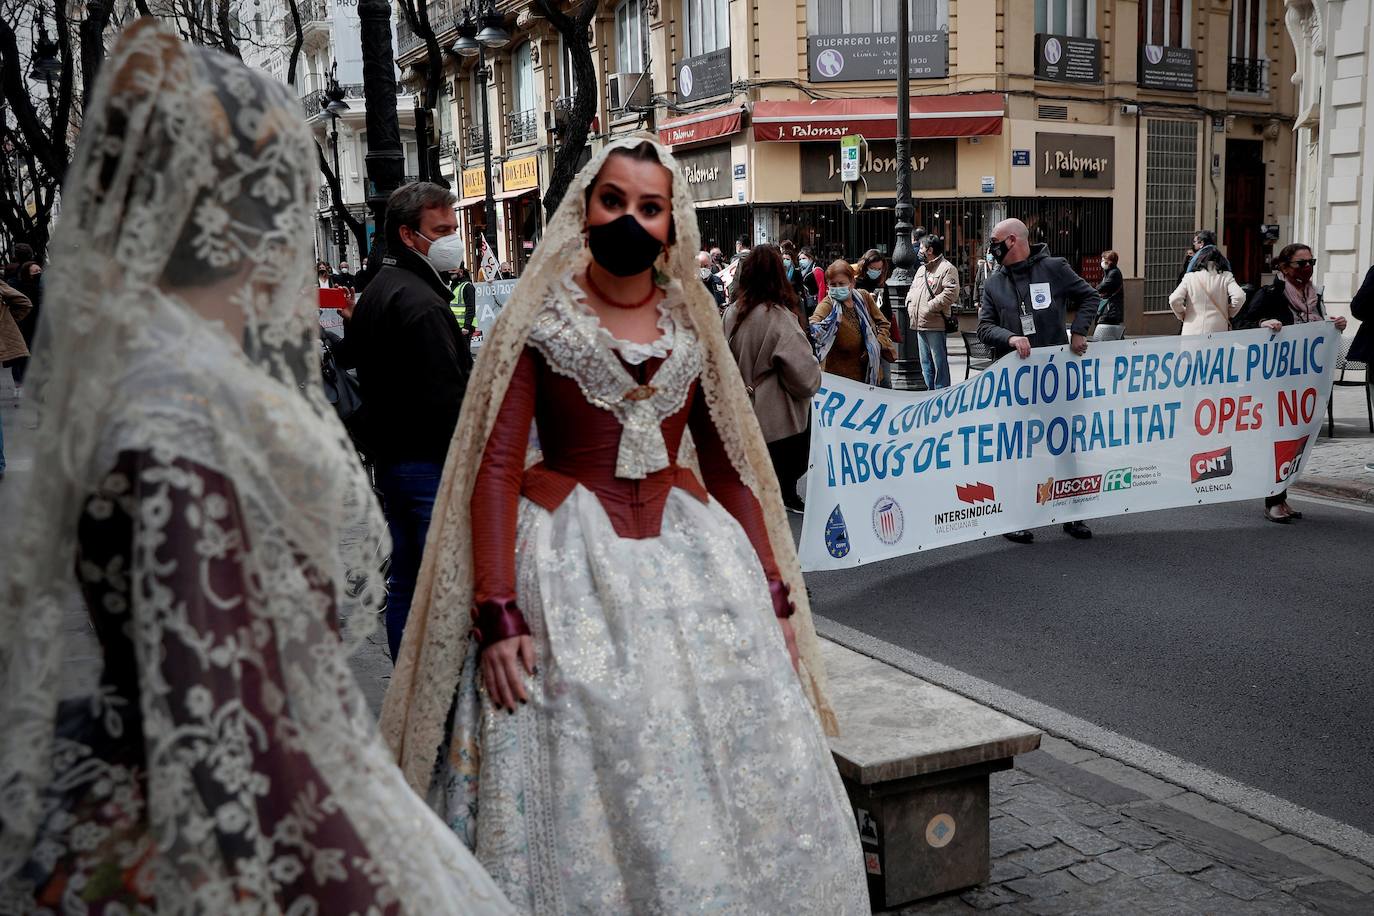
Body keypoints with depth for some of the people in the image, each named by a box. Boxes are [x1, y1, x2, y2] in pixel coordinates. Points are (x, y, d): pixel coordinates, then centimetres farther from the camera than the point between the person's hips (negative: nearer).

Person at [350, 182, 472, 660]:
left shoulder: (373, 293, 16)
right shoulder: (422, 302, -17)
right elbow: (446, 399, -22)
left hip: (389, 456, 10)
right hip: (432, 463, -10)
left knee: (404, 586, 15)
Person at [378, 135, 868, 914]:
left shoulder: (694, 328, 8)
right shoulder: (539, 322, -2)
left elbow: (730, 468, 10)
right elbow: (494, 470, -8)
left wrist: (774, 593, 5)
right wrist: (497, 615, -18)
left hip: (687, 548, 4)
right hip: (569, 558, -3)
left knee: (748, 772, 6)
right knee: (580, 785, 0)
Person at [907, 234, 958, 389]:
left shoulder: (947, 269, -7)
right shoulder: (921, 269, 21)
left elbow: (951, 293, -18)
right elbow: (913, 290, 30)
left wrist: (930, 307, -20)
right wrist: (910, 304, 10)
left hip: (935, 325, -9)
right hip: (919, 323, 9)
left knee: (939, 362, -5)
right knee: (925, 362, 14)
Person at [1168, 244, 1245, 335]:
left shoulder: (1190, 277, 0)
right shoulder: (1225, 277, 1)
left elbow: (1174, 300, -8)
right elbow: (1239, 296, -9)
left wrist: (1182, 316, 11)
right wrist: (1229, 315, 7)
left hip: (1192, 331, 0)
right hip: (1218, 330, 0)